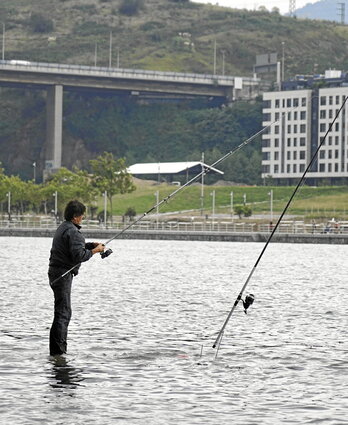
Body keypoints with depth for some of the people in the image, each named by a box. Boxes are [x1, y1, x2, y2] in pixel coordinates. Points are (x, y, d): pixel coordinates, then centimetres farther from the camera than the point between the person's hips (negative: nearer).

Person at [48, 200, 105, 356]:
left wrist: (91, 244, 14)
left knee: (63, 312, 15)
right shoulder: (73, 232, -16)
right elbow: (78, 255, -25)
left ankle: (59, 350, 20)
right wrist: (94, 251, -10)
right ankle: (58, 351, -9)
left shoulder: (63, 228, 16)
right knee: (63, 313, -9)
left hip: (56, 273, 11)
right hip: (63, 274, -11)